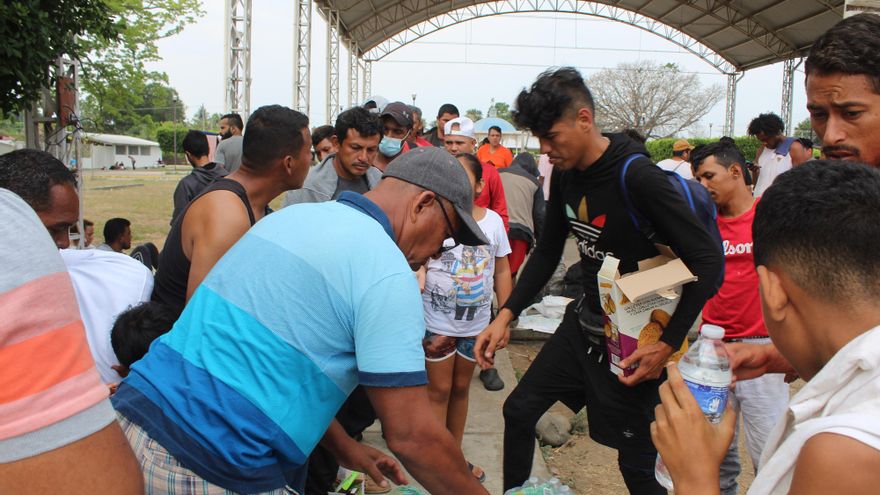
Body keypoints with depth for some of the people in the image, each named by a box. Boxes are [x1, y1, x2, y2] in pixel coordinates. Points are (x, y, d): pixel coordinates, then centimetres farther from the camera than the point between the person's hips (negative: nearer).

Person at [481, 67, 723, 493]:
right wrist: (506, 315, 1)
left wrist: (668, 345, -23)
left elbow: (708, 261, -21)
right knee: (519, 410, 13)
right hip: (584, 322, 8)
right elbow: (548, 251, 10)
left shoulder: (637, 177, -24)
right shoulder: (565, 173, -1)